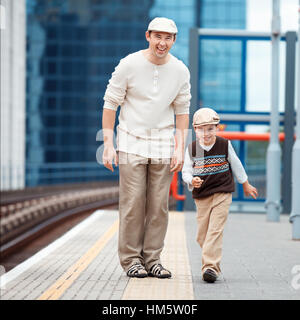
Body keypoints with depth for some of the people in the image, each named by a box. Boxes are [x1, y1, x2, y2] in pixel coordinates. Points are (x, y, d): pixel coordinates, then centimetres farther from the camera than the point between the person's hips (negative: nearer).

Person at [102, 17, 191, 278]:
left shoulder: (180, 71, 1)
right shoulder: (129, 65, -8)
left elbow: (182, 110, 10)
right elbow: (110, 103, -2)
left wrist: (179, 149, 3)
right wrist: (108, 145, -7)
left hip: (162, 145, 3)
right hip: (131, 143, -3)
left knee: (159, 205, 0)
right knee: (133, 203, -7)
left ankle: (153, 259, 7)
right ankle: (131, 259, 2)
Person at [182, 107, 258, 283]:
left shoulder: (225, 145, -2)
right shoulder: (192, 148, 0)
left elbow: (236, 165, 11)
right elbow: (186, 171, 3)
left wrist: (246, 185, 21)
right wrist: (192, 180, -20)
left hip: (222, 194, -3)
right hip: (201, 196, 3)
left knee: (215, 230, -14)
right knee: (202, 234, 5)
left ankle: (211, 266, -20)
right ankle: (211, 261, 22)